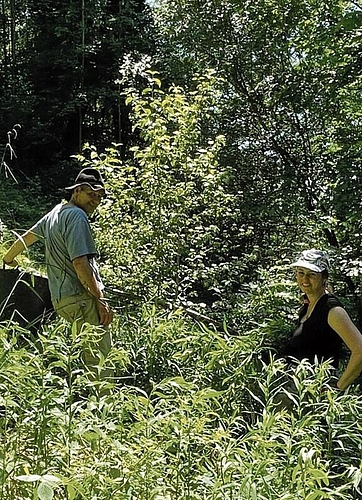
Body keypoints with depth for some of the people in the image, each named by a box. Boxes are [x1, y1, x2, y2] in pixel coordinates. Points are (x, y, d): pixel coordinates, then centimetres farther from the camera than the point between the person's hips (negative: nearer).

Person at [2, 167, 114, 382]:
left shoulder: (56, 212, 20)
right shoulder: (77, 215, -9)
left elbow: (27, 237, 34)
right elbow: (79, 262, -19)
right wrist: (101, 299, -15)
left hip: (61, 298, 10)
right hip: (81, 297, -10)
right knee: (99, 359, -11)